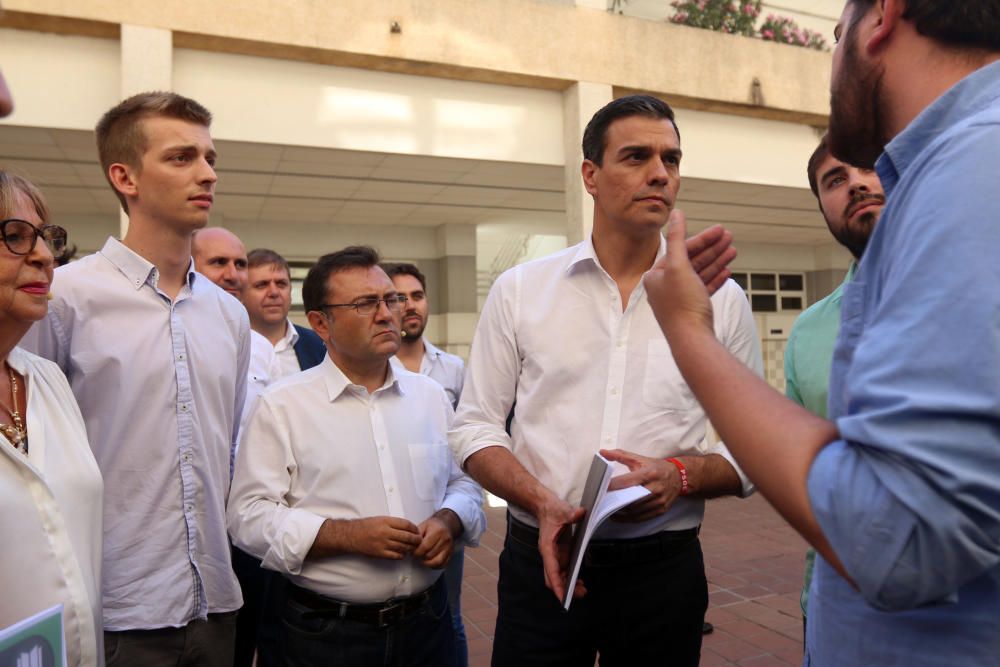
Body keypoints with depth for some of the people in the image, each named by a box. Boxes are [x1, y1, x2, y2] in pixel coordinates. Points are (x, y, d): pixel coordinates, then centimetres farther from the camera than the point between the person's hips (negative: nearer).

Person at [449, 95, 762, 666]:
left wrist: (680, 476, -16)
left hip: (665, 568, 1)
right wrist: (543, 502, -14)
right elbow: (476, 427, 2)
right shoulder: (519, 290, 0)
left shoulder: (721, 298, 0)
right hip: (542, 561, 0)